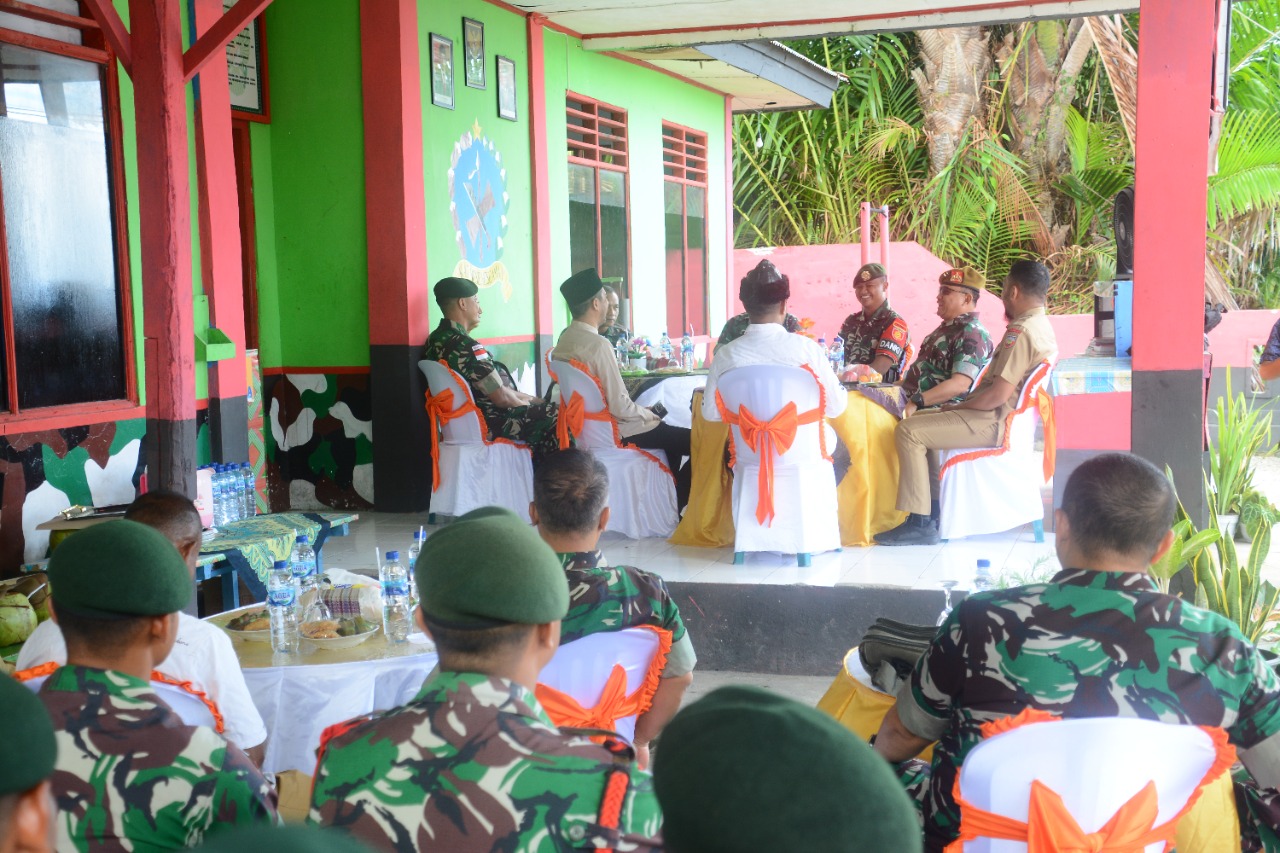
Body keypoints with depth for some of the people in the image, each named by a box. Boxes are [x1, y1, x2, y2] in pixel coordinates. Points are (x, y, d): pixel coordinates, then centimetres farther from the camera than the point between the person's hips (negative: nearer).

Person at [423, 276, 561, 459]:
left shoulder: (435, 341, 6)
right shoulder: (465, 346, -23)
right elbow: (501, 397, -21)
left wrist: (527, 399, 11)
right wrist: (526, 402, -1)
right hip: (489, 424, -10)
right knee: (557, 416, -2)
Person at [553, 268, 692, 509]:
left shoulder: (564, 341, 3)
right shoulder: (598, 345, -24)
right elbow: (620, 407, -25)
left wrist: (646, 411, 11)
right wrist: (648, 414, -5)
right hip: (615, 432, -10)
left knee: (668, 430, 28)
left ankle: (671, 499, 33)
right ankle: (676, 507, 11)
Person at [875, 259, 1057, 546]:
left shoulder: (1021, 332, -20)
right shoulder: (1042, 326, 13)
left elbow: (997, 396, -25)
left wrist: (957, 407, -8)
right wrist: (960, 406, 10)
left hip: (994, 423, -11)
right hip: (1003, 416, 11)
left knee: (909, 431, -15)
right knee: (921, 419, 22)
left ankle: (920, 524, -13)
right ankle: (933, 509, 21)